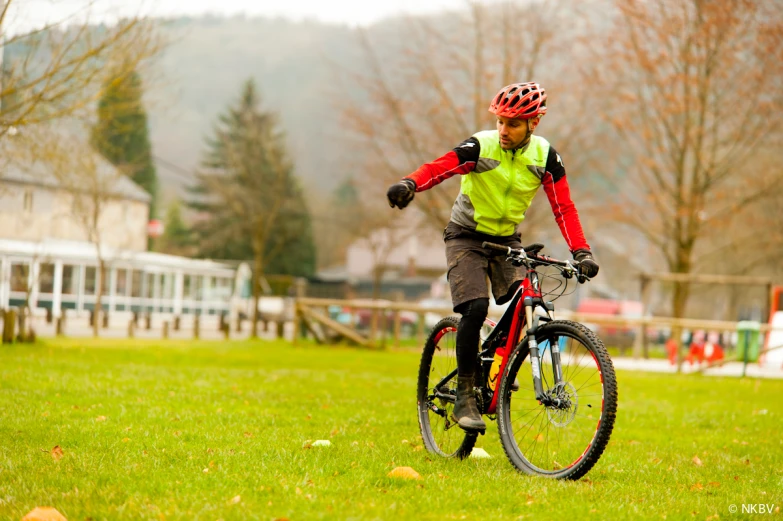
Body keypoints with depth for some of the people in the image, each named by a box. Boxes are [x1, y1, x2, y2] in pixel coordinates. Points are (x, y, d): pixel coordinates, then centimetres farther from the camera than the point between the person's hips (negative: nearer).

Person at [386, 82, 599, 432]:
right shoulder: (480, 147, -18)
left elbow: (563, 206, -9)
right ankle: (464, 396, -11)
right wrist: (409, 184, -55)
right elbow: (439, 167, -33)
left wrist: (581, 252, -22)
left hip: (507, 239, 3)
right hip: (467, 236, -3)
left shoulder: (545, 156, -8)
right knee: (475, 308, -22)